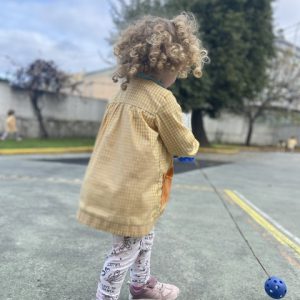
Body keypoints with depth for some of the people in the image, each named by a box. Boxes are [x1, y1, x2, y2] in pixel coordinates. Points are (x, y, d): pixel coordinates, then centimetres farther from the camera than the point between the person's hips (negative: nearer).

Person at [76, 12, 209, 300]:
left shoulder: (125, 92, 8)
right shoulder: (162, 98, -17)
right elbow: (182, 144, -5)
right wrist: (193, 145, 17)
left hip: (114, 186, 9)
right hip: (130, 192, -9)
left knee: (144, 236, 27)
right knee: (126, 249, 9)